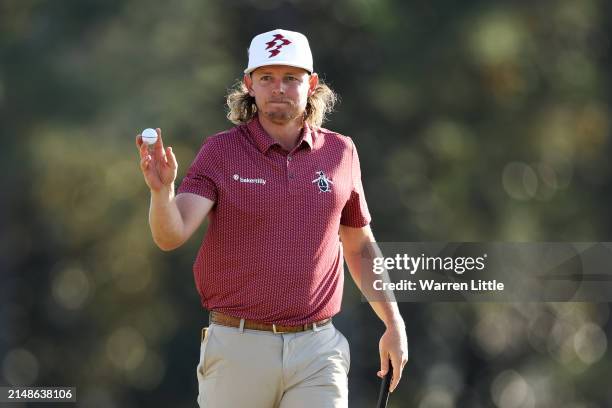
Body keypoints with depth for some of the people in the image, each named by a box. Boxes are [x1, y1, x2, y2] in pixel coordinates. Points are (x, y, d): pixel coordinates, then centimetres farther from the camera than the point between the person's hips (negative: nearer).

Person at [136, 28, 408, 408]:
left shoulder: (340, 152, 5)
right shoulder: (220, 152, -2)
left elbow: (359, 245, 18)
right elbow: (171, 235, -14)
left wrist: (394, 323, 14)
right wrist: (161, 189, -35)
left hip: (317, 351, 1)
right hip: (237, 348, -1)